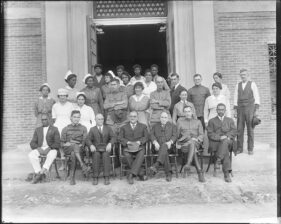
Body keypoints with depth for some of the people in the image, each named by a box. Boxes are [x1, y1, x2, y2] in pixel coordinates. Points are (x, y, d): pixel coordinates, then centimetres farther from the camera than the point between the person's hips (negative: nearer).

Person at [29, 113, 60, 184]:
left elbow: (57, 144, -1)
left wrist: (49, 148, -18)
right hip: (40, 149, 3)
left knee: (52, 155, -38)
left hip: (51, 149, -3)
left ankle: (43, 170, -42)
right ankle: (39, 173, -30)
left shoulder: (54, 129, 8)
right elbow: (32, 143, 11)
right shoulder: (37, 129, 18)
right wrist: (38, 148, -11)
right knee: (31, 155, -28)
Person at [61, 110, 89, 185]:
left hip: (78, 148, 0)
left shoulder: (83, 128, 15)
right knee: (75, 146, -37)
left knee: (73, 153, -37)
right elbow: (62, 143, 9)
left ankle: (72, 178, -34)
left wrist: (81, 145, -13)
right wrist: (67, 144, -9)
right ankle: (83, 165, -49)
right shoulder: (66, 129, 15)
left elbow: (84, 141, 6)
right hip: (67, 149, 0)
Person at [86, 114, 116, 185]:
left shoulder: (108, 128, 15)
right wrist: (91, 145, -20)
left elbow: (113, 138, 3)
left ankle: (106, 177, -35)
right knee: (96, 155, -33)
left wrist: (110, 144, -19)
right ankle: (95, 177, -32)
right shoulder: (92, 129, 14)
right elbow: (88, 140, 3)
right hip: (96, 149, 0)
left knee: (106, 155, -33)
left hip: (105, 148, 0)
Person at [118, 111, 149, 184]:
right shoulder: (124, 127, 21)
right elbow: (120, 138, 9)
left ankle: (131, 174, -35)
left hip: (139, 147, 0)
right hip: (128, 147, 1)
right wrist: (127, 142, -11)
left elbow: (146, 137, 9)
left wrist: (140, 142, -11)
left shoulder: (143, 126, 21)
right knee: (127, 156, -33)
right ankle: (141, 174, -24)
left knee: (141, 155, -34)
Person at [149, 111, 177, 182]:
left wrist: (170, 142, -14)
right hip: (158, 146, 1)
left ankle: (156, 165, -54)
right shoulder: (155, 126, 23)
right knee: (164, 152, -33)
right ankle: (168, 173, -38)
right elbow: (152, 135, 8)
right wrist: (155, 142, -12)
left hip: (168, 145, -1)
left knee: (164, 146, -37)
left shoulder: (172, 126, 20)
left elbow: (175, 135, 6)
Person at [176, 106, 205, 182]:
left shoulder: (198, 122, 22)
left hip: (195, 142, 0)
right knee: (193, 150, -37)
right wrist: (177, 143, -2)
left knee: (192, 143, -40)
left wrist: (196, 139, -9)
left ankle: (188, 164, -55)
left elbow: (201, 135, 13)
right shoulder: (180, 122, 22)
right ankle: (200, 172, -45)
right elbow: (177, 135, 18)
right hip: (183, 143, 0)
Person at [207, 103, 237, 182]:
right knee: (225, 151, -33)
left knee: (225, 141, -38)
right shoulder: (212, 121, 19)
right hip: (215, 143, -1)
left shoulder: (230, 120, 26)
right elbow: (210, 134, 5)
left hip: (228, 142, 1)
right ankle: (226, 173, -37)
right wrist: (219, 137, -14)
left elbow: (234, 131, 10)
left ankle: (218, 161, -39)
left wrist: (227, 137, -12)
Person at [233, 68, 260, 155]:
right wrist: (235, 111, 1)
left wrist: (257, 110, -12)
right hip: (240, 109, 3)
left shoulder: (252, 84, 0)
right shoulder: (238, 85, 10)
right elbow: (236, 99, 8)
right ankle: (239, 148, 8)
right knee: (239, 129, 0)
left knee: (250, 129, -1)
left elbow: (257, 98, -4)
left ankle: (250, 149, 7)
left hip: (250, 109, -3)